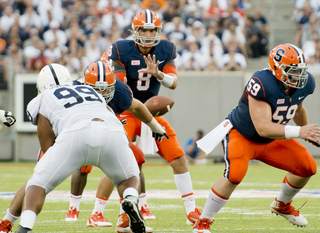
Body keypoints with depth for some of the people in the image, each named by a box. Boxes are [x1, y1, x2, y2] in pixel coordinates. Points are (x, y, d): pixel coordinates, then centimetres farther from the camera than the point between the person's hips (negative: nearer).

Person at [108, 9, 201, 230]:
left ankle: (192, 211, 8)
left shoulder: (166, 50, -3)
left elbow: (173, 83, -9)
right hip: (126, 112, -4)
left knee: (179, 158, -2)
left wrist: (157, 73, -29)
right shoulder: (122, 50, -15)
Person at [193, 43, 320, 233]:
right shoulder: (262, 84, -36)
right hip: (241, 135, -7)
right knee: (234, 175, -30)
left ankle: (282, 205, 29)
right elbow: (263, 128, -40)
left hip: (271, 140, 8)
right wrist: (298, 132, -44)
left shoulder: (305, 84, -11)